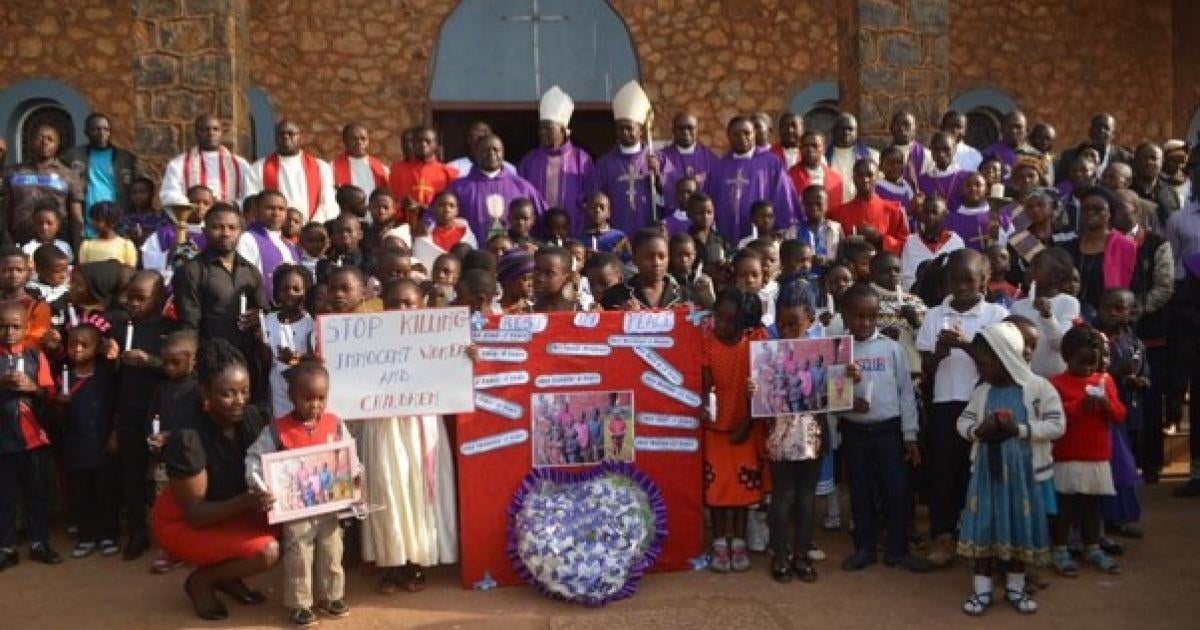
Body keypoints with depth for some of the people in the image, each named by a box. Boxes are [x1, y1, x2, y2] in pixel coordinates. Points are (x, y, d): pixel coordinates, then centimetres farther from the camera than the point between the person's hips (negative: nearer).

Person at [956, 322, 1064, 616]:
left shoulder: (1038, 387, -8)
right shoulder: (981, 390, 4)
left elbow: (1057, 425, -11)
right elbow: (963, 421, 9)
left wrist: (1020, 429, -20)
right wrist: (977, 430, -13)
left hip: (1022, 471, -2)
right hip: (987, 470, 3)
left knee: (1019, 526, 9)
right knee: (982, 526, 3)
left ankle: (1015, 587, 25)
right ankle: (982, 589, 14)